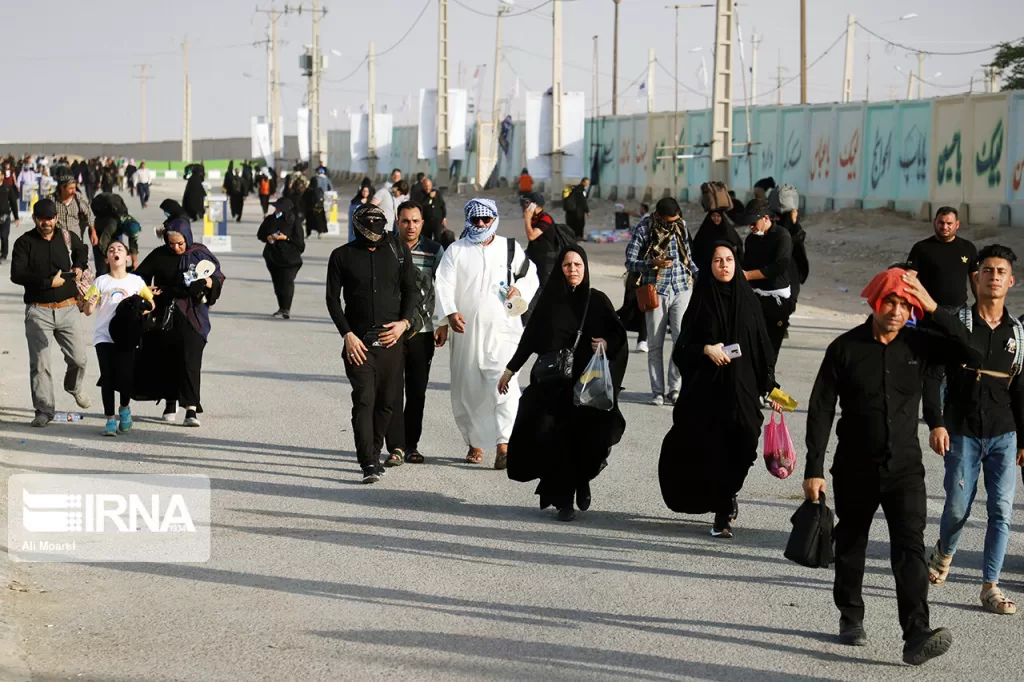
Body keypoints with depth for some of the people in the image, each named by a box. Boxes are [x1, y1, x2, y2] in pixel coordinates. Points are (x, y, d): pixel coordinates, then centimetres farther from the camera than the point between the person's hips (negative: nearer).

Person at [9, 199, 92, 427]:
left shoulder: (68, 237, 5)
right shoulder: (24, 243, -5)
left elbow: (82, 251, 28)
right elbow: (17, 274, -16)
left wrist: (80, 267, 7)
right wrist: (49, 282, -19)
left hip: (67, 308, 3)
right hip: (38, 311, -2)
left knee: (78, 358, 4)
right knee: (39, 363, -4)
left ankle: (74, 387, 37)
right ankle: (44, 410, 4)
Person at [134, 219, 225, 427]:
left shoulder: (200, 254, 0)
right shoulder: (159, 256, 4)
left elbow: (219, 278, 5)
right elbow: (140, 276, 13)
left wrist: (210, 283, -17)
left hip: (192, 317, -3)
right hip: (164, 317, 3)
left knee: (190, 361, -10)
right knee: (166, 360, 7)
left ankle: (191, 408, -12)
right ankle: (170, 402, 23)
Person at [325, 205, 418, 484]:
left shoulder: (398, 251, 9)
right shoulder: (342, 256, 3)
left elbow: (410, 290, 14)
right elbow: (333, 298, 3)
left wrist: (404, 321, -2)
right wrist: (347, 334, -7)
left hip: (391, 339, 2)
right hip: (358, 342, -2)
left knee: (386, 402, 5)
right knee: (364, 400, -11)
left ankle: (373, 453, 22)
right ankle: (368, 464, -16)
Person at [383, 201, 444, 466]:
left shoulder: (434, 250, 6)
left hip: (423, 330, 2)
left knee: (417, 391, 7)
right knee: (393, 390, -6)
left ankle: (411, 445, 17)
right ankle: (396, 447, -4)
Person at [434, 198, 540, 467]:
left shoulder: (511, 248, 11)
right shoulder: (456, 250, 8)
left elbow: (531, 276, 21)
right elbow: (443, 285, -2)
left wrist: (520, 288, -2)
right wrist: (449, 313, -19)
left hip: (503, 329, -1)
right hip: (466, 332, 1)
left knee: (503, 383, -17)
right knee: (467, 389, 7)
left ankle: (504, 445, -21)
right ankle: (474, 443, 22)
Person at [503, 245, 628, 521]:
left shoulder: (598, 301, 2)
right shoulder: (549, 300, 4)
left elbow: (618, 335, 6)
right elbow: (530, 337, 9)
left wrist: (607, 344, -16)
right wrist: (511, 369, 10)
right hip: (552, 383, 1)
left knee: (586, 437, -11)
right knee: (558, 438, -5)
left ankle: (582, 479, 20)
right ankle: (564, 500, 8)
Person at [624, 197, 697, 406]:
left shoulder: (681, 226, 7)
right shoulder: (644, 230, -5)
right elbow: (630, 262, -7)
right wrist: (653, 264, -22)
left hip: (682, 289, 2)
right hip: (656, 292, -2)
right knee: (655, 344, 2)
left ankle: (674, 388, 0)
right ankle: (658, 391, 8)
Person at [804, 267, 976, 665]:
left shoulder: (919, 343, -1)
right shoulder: (845, 348, -6)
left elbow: (968, 351, -14)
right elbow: (821, 410, -5)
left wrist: (933, 309, -20)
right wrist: (814, 469, -9)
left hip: (904, 468, 0)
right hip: (855, 469, 0)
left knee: (910, 547, -13)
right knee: (851, 546, 15)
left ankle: (916, 636, -23)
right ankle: (851, 618, 36)